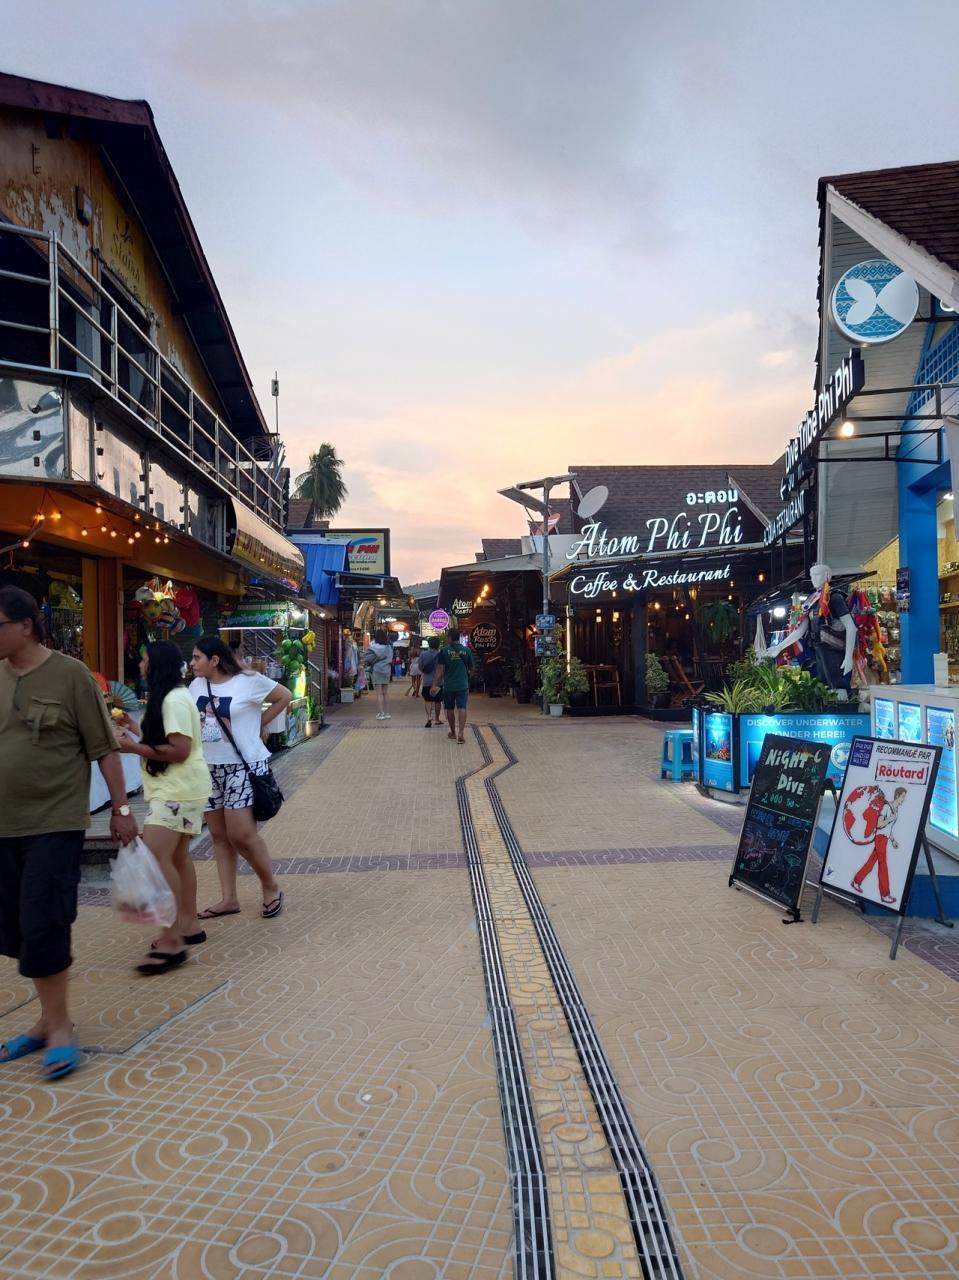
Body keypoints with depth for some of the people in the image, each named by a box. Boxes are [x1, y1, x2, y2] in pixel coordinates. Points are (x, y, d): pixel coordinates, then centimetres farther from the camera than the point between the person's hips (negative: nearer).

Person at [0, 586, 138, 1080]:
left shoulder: (69, 674, -10)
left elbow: (104, 749, -7)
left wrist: (121, 808, -6)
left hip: (55, 824, -5)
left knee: (42, 927, -5)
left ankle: (59, 1025, 13)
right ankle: (48, 1019, 29)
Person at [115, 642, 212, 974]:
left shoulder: (174, 700, -16)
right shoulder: (168, 697, 17)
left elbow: (179, 750, -23)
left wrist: (134, 747, -17)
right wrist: (133, 728, 18)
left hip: (178, 790, -11)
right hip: (174, 788, 11)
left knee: (157, 857, -16)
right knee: (176, 856, 15)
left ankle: (171, 941, -14)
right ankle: (188, 925, 24)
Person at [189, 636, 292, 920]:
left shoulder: (249, 681, -11)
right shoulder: (196, 686, 6)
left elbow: (285, 697, -1)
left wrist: (260, 724, -3)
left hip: (244, 767, -6)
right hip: (209, 769, 6)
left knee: (242, 835, -10)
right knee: (219, 836, 9)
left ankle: (271, 888, 11)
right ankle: (228, 899, 19)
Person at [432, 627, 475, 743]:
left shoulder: (444, 650, -5)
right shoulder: (466, 650, 3)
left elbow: (440, 669, -10)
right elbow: (471, 669, 13)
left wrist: (435, 684, -8)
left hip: (448, 685, -1)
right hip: (463, 685, 1)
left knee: (450, 709, 14)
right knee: (462, 708, -4)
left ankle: (453, 732, 25)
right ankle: (461, 733, -18)